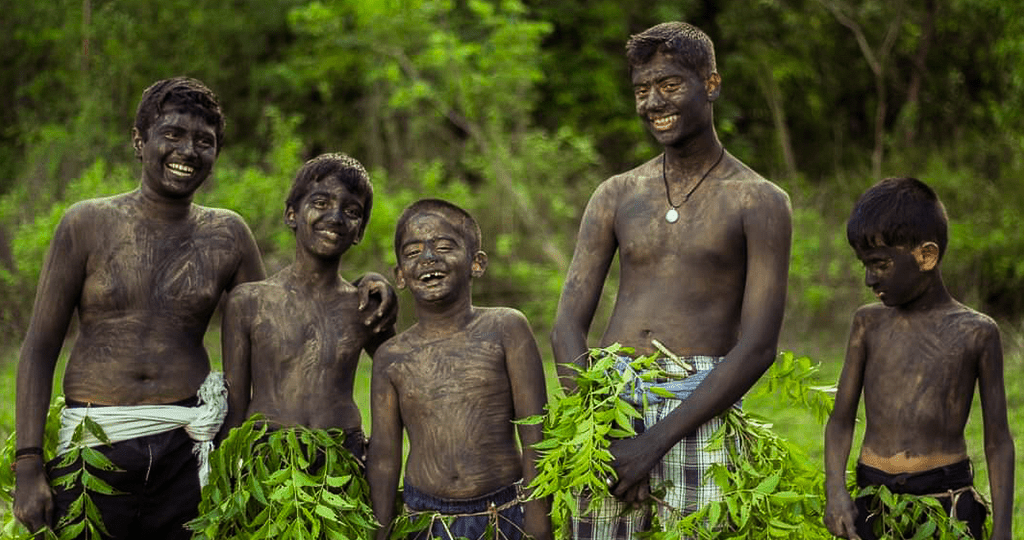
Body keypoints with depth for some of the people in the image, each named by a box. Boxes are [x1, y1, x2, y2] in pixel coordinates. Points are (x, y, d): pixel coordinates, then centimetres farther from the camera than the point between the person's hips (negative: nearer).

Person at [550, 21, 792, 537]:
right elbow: (567, 326, 7)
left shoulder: (759, 202, 2)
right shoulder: (616, 196, 13)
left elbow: (758, 347, -6)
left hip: (700, 406, -3)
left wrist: (656, 442, -14)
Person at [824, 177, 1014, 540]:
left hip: (947, 501, -2)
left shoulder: (977, 332, 2)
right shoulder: (869, 323, 8)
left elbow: (998, 441, 4)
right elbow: (841, 420, 8)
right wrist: (835, 490, -9)